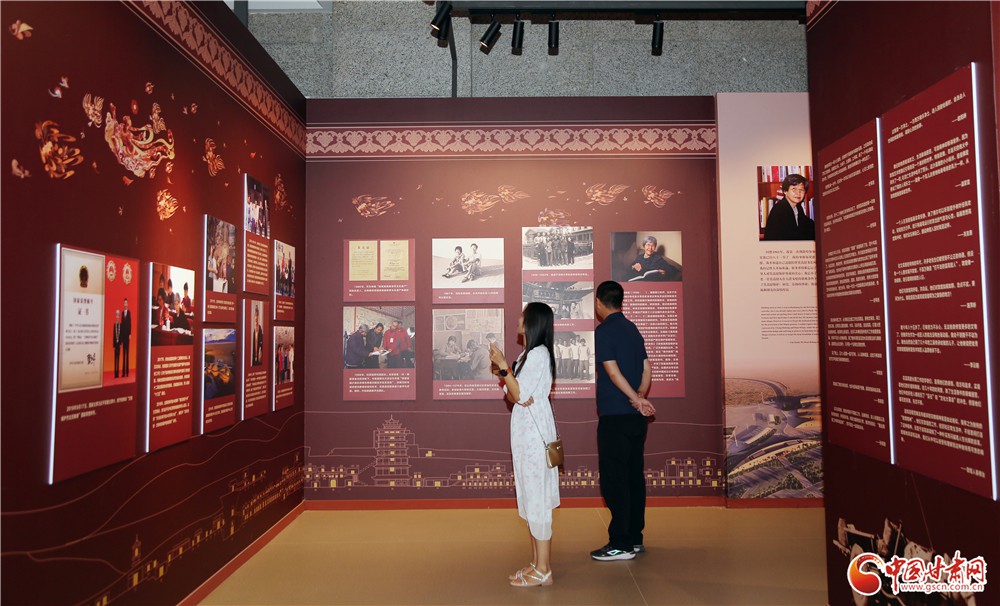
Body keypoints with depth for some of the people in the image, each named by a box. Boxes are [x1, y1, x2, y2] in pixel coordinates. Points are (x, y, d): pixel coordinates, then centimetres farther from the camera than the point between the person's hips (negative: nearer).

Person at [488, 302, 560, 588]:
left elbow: (520, 396, -18)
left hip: (535, 433, -10)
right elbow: (513, 396, 12)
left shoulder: (538, 354, -14)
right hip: (525, 432, 10)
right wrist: (502, 368, 2)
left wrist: (503, 365, -16)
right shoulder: (528, 354, 16)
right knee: (531, 497, 13)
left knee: (536, 497, -4)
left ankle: (543, 570, 5)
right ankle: (537, 563, 22)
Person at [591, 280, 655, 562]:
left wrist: (636, 400, -12)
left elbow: (613, 371, -17)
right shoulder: (632, 329, 14)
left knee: (614, 478, -2)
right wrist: (640, 398, 0)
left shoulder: (604, 331, -10)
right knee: (634, 475, 13)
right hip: (636, 416, 8)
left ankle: (620, 544, 2)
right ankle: (635, 538, 21)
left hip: (615, 415, -8)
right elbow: (647, 369, 11)